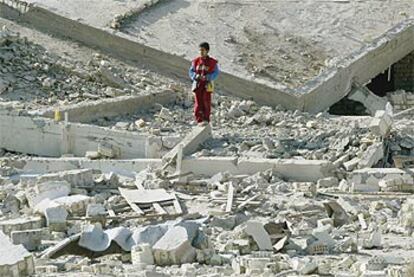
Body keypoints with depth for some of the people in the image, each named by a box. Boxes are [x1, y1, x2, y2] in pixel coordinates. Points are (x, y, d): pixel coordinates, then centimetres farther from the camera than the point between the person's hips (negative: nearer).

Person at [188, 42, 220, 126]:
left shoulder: (212, 62, -1)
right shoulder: (196, 61, 7)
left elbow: (216, 73, -2)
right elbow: (191, 72, 11)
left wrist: (207, 77, -17)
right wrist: (195, 76, -11)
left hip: (207, 85, -2)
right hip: (197, 84, 2)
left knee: (206, 102, -4)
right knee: (198, 102, -2)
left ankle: (206, 119, 7)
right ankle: (199, 120, 4)